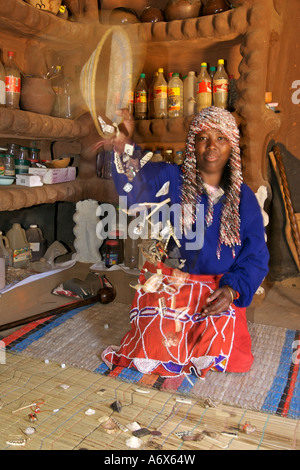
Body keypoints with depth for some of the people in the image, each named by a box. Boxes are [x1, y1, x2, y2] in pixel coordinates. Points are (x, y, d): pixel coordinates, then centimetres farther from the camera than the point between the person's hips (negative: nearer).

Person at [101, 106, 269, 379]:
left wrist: (232, 289, -13)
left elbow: (256, 257, 3)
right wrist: (122, 148, -39)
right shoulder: (169, 179, -3)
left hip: (218, 291, 2)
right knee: (157, 355, -14)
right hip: (167, 285, -2)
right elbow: (135, 188, -23)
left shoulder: (244, 198, 3)